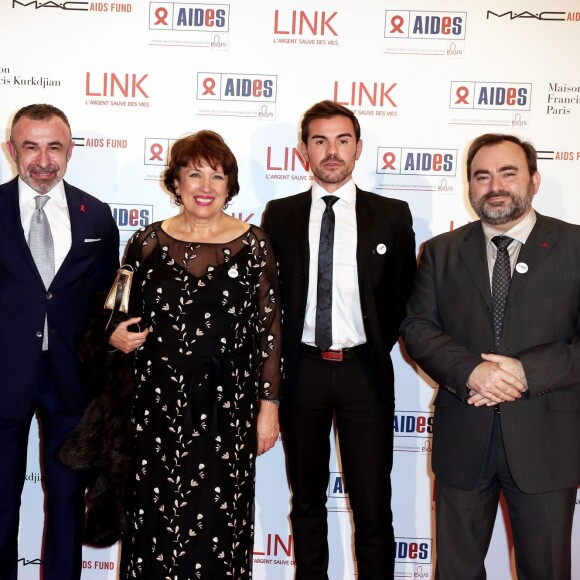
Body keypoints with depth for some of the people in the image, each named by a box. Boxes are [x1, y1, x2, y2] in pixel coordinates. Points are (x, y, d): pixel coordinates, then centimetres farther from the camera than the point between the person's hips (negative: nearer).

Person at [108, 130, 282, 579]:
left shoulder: (253, 245, 0)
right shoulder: (148, 242, 5)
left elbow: (269, 328, 0)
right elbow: (124, 316, 17)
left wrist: (269, 405, -3)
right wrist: (116, 336, -5)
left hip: (227, 407, -1)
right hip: (158, 404, 2)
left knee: (218, 523, 4)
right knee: (156, 520, 8)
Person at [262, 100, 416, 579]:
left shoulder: (392, 216, 1)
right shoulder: (279, 216, 4)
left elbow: (403, 297, 7)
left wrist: (376, 349, 1)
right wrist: (280, 358, 1)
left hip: (364, 372, -1)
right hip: (301, 371, 2)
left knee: (373, 505, 1)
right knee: (307, 500, 15)